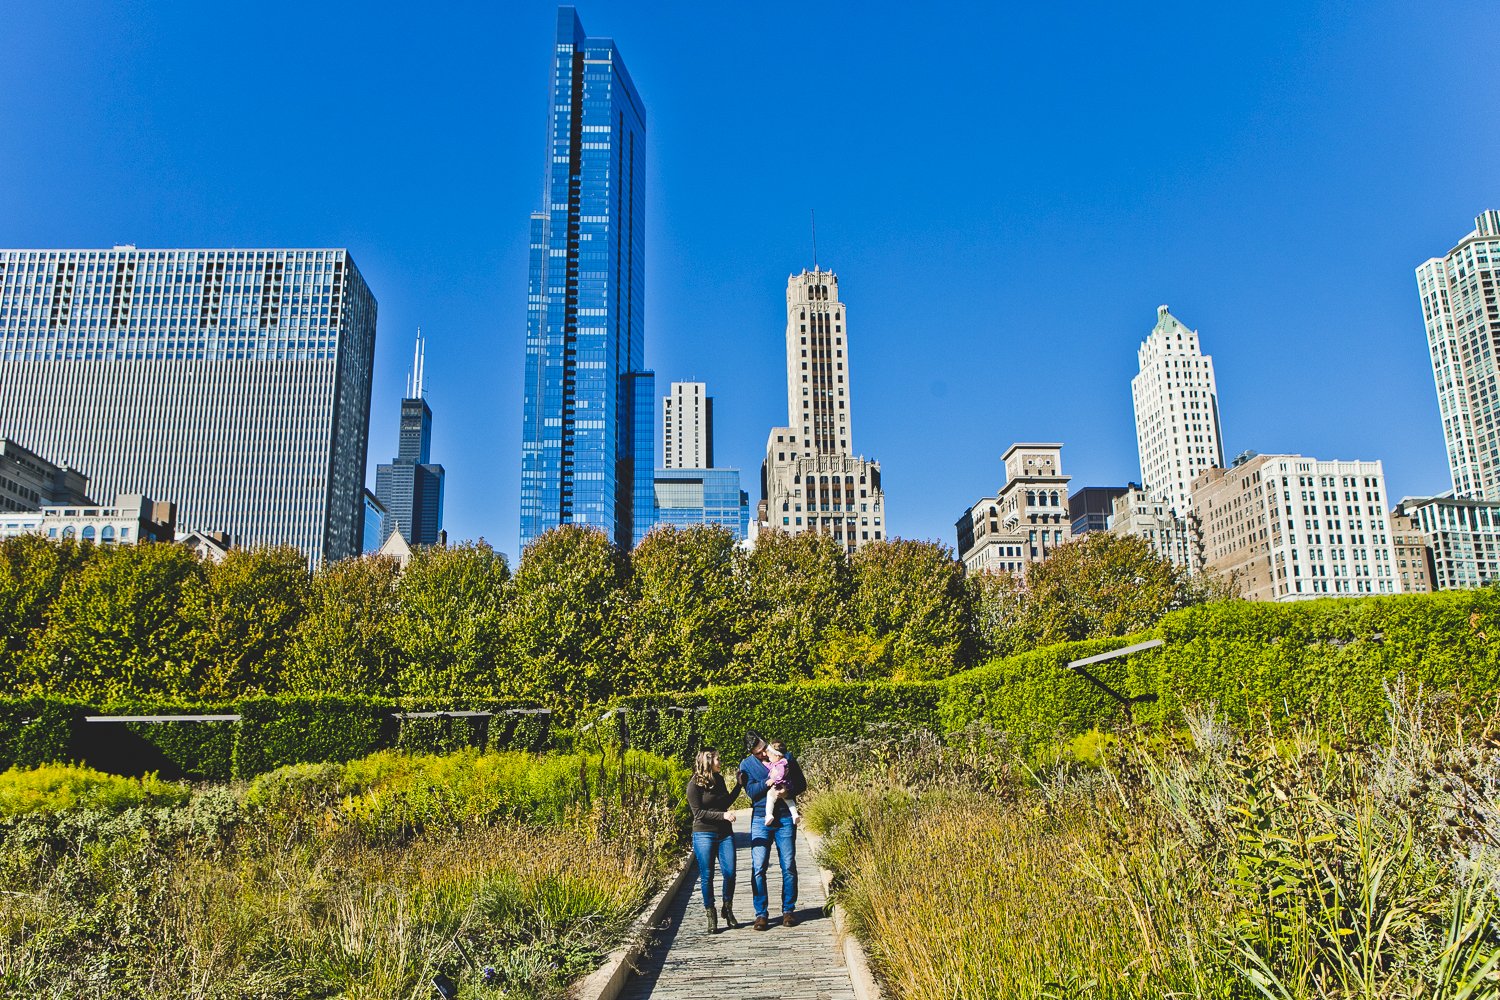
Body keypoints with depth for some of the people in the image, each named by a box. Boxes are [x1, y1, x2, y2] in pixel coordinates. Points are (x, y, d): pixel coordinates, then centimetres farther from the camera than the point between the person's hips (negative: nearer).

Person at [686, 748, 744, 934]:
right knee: (707, 876, 0)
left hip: (725, 833, 5)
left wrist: (738, 785, 14)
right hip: (704, 835, -5)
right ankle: (711, 915, 14)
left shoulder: (719, 779, 9)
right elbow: (698, 813, -13)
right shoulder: (695, 784, -10)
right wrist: (722, 815, -20)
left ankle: (727, 910, 19)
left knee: (730, 873, 0)